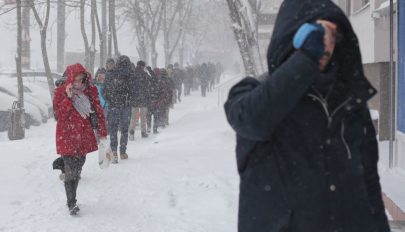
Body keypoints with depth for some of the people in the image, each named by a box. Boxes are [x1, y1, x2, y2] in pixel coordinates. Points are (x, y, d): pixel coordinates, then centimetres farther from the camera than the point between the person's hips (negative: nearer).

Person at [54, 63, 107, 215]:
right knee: (70, 171, -8)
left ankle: (72, 200, 27)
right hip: (67, 138, -4)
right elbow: (59, 114, -14)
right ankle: (71, 204, 1)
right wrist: (68, 98, -25)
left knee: (78, 169, 14)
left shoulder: (90, 91, 1)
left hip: (84, 137, 4)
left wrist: (102, 132, 3)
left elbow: (98, 111, 6)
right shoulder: (61, 92, -7)